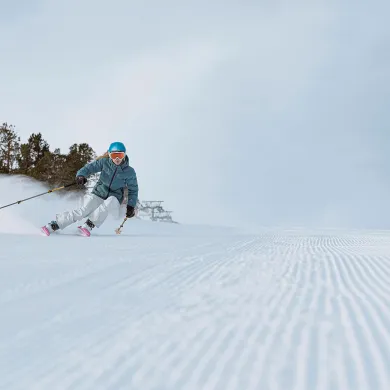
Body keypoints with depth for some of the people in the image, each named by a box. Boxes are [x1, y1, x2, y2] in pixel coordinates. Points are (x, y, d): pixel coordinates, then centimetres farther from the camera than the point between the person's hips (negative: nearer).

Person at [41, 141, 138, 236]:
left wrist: (131, 206, -6)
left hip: (114, 198, 0)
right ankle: (53, 225, -20)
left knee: (109, 202, -38)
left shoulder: (129, 172, -7)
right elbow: (90, 167, -12)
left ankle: (89, 225, -35)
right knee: (83, 211, -22)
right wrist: (81, 175, -34)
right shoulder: (104, 162, -6)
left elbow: (133, 190, 3)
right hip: (98, 193, 0)